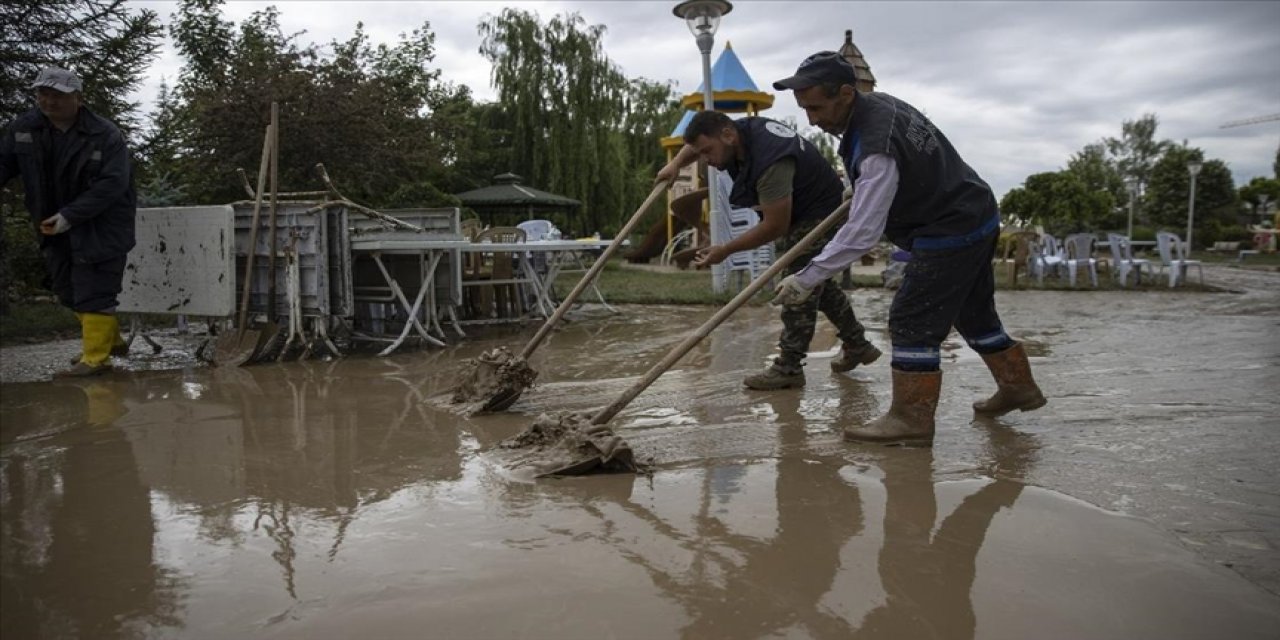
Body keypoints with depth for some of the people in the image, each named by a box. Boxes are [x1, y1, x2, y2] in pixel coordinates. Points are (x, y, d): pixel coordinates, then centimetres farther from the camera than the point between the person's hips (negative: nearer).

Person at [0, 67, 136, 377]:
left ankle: (96, 357, -1)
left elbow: (113, 185, -21)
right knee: (68, 291, 16)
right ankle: (111, 340, 30)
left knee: (94, 292, -8)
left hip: (99, 228, -7)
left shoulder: (105, 135, -16)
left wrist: (70, 216, -25)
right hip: (55, 227, 7)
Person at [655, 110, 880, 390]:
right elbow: (697, 139, 13)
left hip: (819, 216, -10)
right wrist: (675, 163, -1)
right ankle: (857, 346, 32)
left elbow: (775, 226, -32)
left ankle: (788, 368, -2)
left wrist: (725, 250, -28)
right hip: (799, 214, 10)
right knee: (817, 283, 19)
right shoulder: (743, 128, -9)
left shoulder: (769, 162, -36)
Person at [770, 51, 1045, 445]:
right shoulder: (879, 101, -1)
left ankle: (911, 419, -6)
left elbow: (862, 232, -33)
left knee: (912, 320, -10)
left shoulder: (875, 148, -31)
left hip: (950, 233, -10)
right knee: (973, 312, 21)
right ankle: (1018, 386, 36)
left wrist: (807, 278, -33)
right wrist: (862, 187, 22)